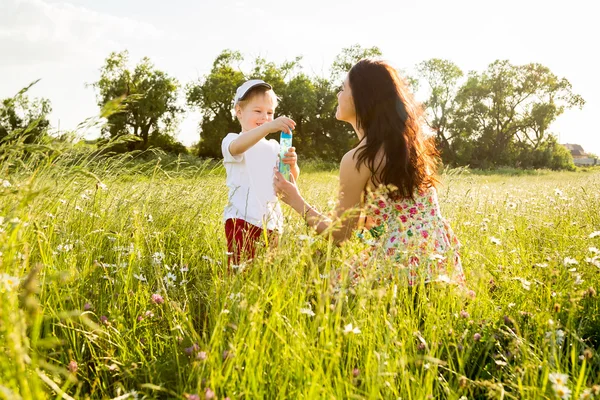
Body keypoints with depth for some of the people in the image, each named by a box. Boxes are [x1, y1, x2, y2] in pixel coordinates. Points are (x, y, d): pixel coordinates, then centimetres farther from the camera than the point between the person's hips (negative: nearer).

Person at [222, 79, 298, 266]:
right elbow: (237, 147, -29)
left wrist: (292, 165, -16)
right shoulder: (232, 141, -2)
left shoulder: (273, 147, 14)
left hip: (271, 221, 5)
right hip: (242, 219, -5)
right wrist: (268, 127, -44)